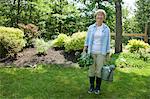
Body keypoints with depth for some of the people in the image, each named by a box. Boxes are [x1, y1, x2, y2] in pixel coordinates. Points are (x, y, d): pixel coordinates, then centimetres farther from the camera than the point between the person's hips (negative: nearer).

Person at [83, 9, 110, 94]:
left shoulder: (106, 29, 0)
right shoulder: (91, 27, 3)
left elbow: (107, 42, 2)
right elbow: (87, 40, 6)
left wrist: (108, 54, 0)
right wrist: (84, 50, -1)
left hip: (101, 53, -1)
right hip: (91, 52, 1)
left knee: (99, 70, 2)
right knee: (91, 69, 5)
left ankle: (98, 87, 19)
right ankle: (91, 86, 22)